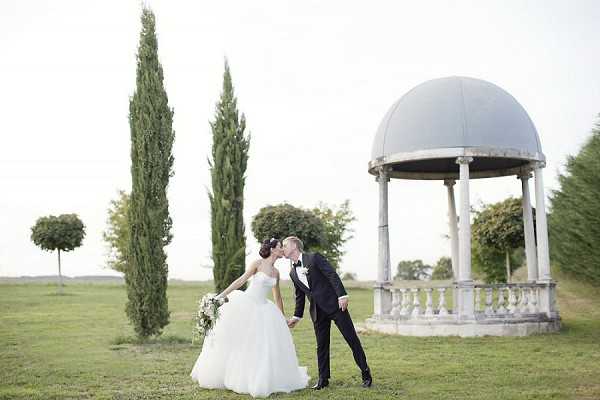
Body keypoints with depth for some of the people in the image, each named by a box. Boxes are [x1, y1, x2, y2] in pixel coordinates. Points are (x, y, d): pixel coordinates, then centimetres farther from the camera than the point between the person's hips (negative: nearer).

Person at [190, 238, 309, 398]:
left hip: (262, 310, 6)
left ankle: (258, 381, 15)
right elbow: (240, 281, -8)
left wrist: (283, 318, 23)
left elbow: (277, 296, 19)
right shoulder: (258, 263, -7)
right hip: (245, 306, -5)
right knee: (236, 342, 3)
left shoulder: (276, 272, 10)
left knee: (266, 345, 1)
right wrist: (220, 296, -12)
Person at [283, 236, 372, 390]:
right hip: (317, 311, 6)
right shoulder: (293, 273, 12)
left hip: (334, 304, -6)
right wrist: (297, 316, 19)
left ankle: (366, 374, 6)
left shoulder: (314, 258, -7)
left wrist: (342, 295, -21)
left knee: (352, 339, -2)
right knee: (321, 345, 6)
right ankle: (323, 379, 14)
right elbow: (300, 295, 20)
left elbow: (333, 275, -12)